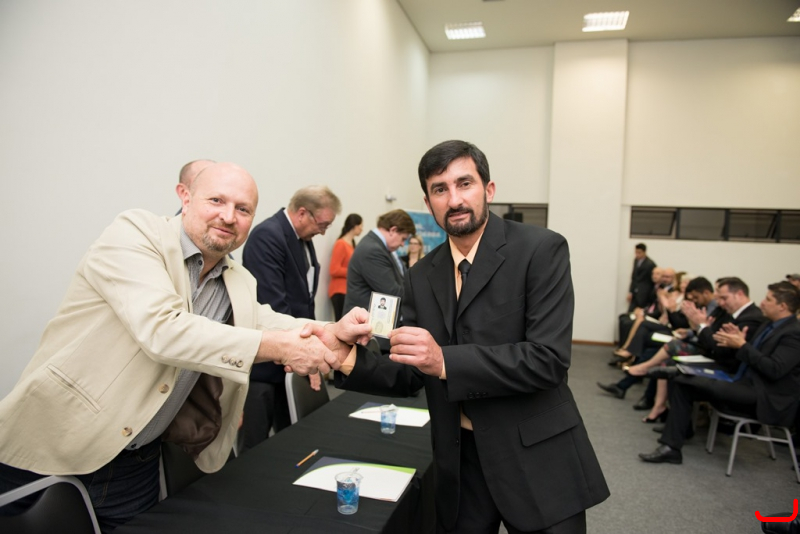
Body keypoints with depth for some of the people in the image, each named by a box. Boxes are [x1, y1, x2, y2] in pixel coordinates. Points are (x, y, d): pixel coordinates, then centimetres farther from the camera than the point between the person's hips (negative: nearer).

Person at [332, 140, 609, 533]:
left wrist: (445, 361, -27)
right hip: (459, 463, 4)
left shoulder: (541, 249, -12)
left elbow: (549, 358, -20)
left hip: (536, 459, -4)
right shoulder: (421, 277, 3)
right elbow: (409, 377, 4)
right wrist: (350, 360, -14)